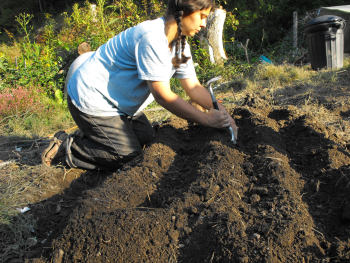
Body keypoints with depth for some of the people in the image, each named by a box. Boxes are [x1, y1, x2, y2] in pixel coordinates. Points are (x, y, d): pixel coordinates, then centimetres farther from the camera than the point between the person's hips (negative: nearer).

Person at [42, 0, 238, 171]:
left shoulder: (180, 44, 0)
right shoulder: (152, 38, -31)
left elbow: (194, 87, 0)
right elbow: (163, 95, -29)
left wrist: (222, 113, -13)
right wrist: (205, 119, -25)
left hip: (120, 103, 10)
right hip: (91, 100, -10)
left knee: (146, 137, 12)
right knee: (129, 154, -7)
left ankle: (88, 136, 21)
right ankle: (67, 146, 6)